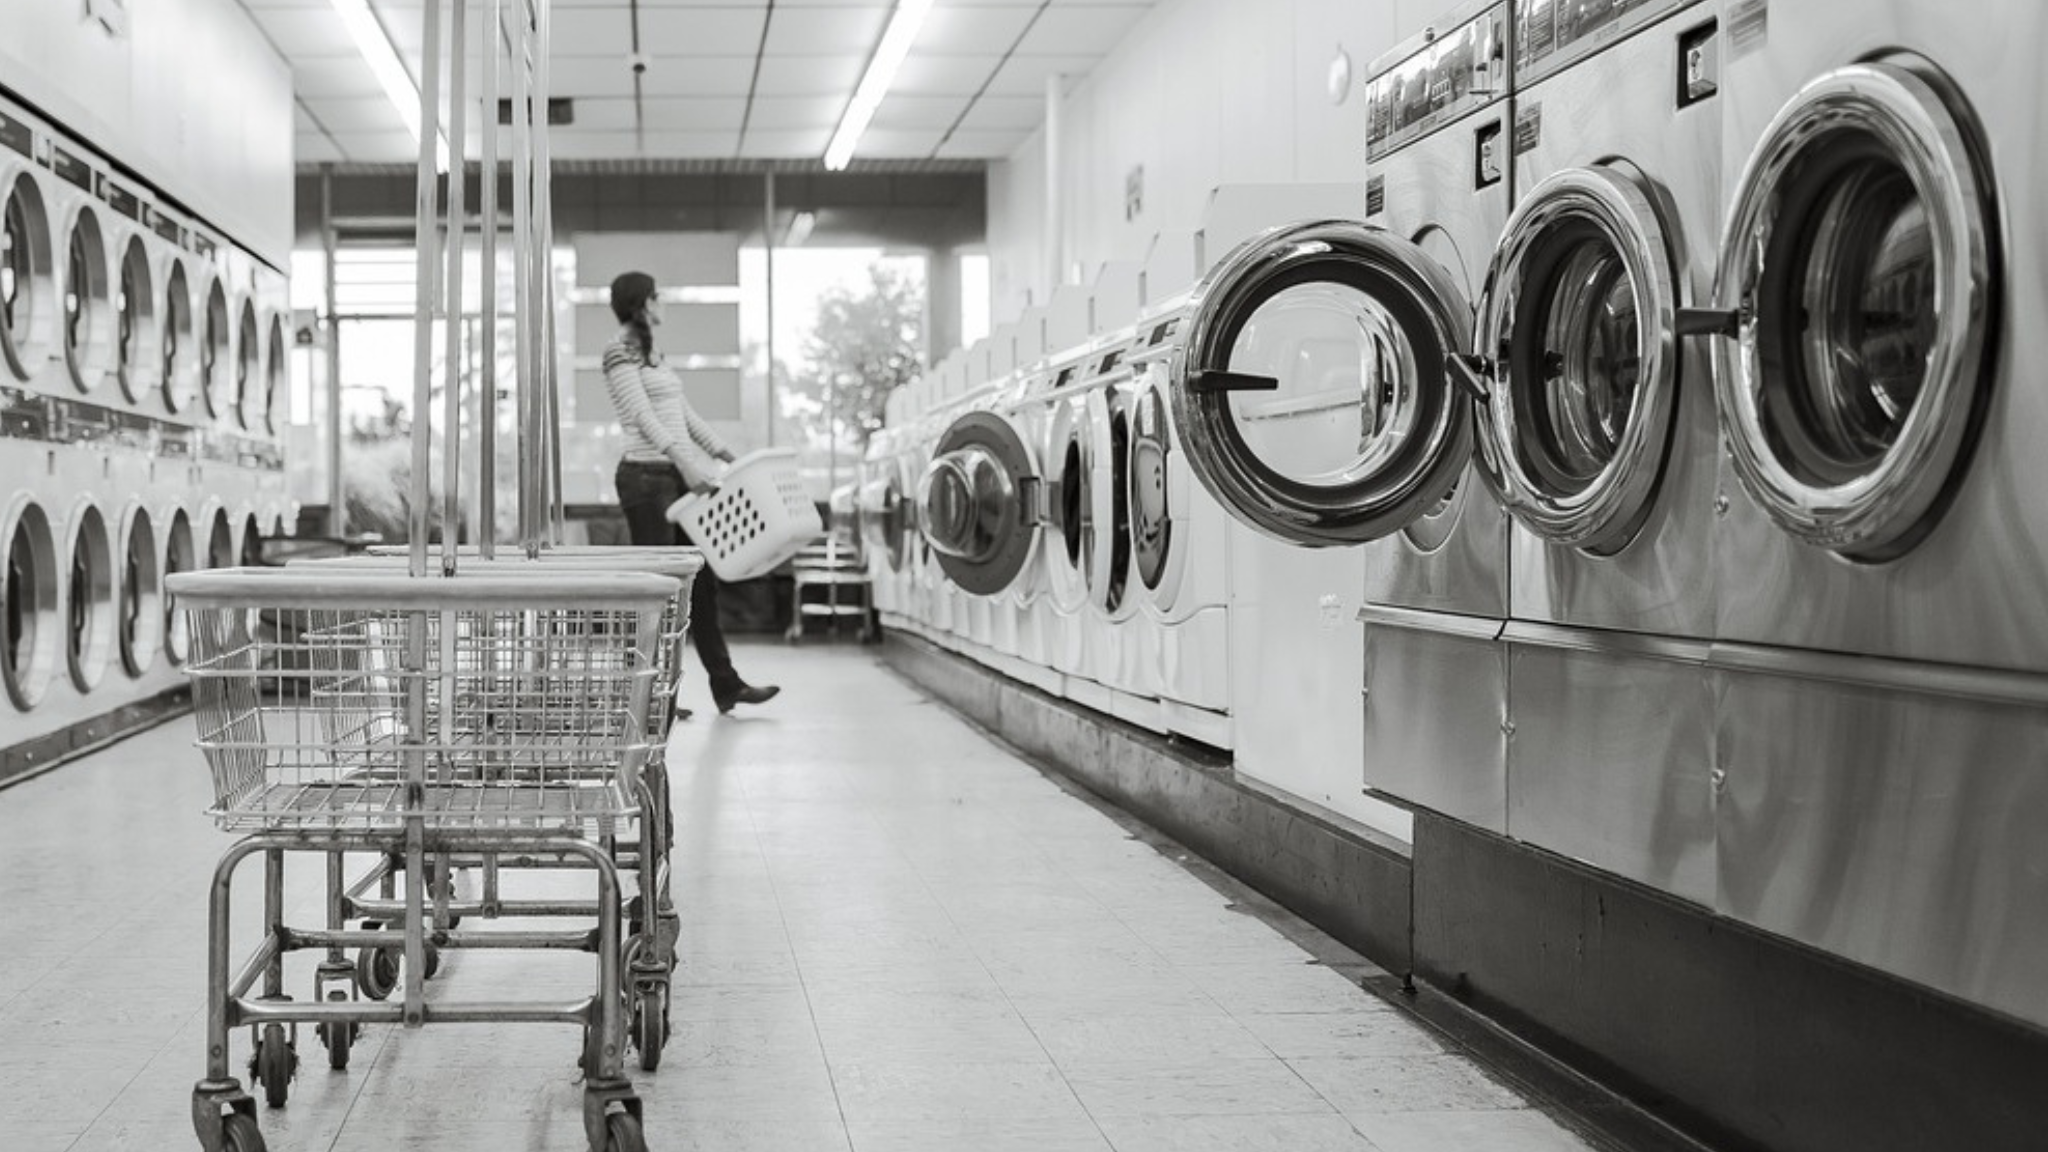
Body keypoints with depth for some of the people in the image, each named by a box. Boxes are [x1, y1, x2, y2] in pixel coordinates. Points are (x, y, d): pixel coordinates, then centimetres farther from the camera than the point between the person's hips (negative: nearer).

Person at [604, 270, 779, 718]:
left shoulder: (652, 352, 18)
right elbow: (645, 418, -18)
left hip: (678, 477, 9)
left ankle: (725, 685, 15)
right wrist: (688, 466, -25)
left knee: (701, 581, 10)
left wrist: (725, 456, 16)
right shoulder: (620, 350, -9)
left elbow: (683, 413, 20)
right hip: (647, 478, -9)